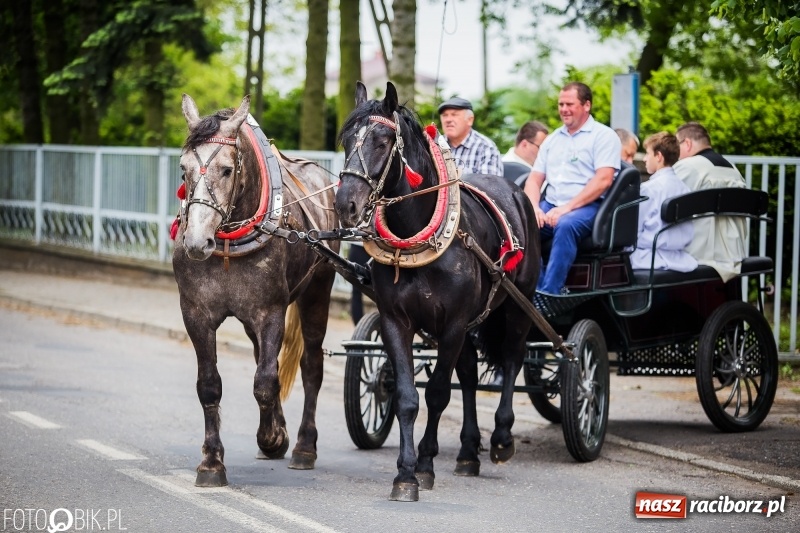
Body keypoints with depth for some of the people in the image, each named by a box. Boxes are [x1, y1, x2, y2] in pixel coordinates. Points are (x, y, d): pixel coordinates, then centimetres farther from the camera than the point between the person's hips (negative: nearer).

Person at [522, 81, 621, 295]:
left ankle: (549, 294, -38)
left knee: (566, 225, -38)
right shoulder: (552, 139, 22)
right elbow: (534, 179, 18)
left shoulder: (603, 136, 2)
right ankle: (535, 291, -23)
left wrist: (567, 207, -18)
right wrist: (534, 207, -5)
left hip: (587, 207, -6)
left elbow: (603, 180, -11)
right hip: (549, 206, 6)